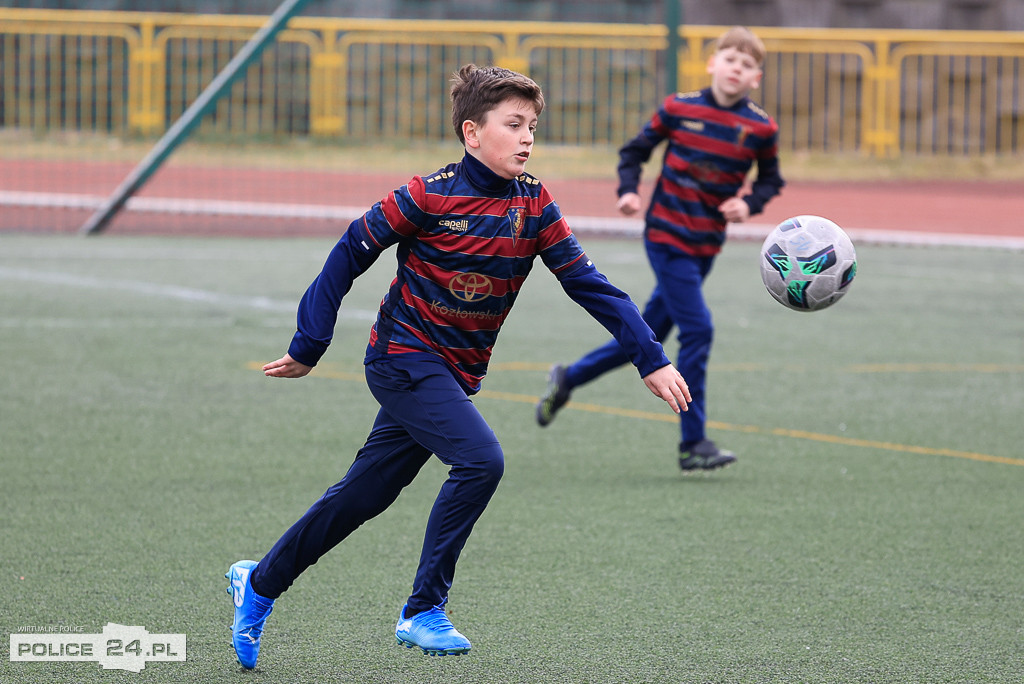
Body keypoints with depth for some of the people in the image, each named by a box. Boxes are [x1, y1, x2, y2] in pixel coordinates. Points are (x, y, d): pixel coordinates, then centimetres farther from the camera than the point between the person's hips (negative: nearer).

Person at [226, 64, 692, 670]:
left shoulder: (534, 205, -1)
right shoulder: (430, 196, -15)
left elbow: (589, 285, 0)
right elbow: (349, 255, -7)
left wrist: (652, 361, -7)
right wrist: (307, 348, -5)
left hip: (455, 375, 6)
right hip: (405, 357, -6)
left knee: (364, 496, 12)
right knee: (480, 460, -24)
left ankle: (260, 583, 31)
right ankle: (423, 612, -14)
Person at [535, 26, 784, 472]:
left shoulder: (760, 129, -2)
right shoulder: (678, 109, -6)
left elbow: (770, 180, 10)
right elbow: (636, 150, 5)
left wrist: (750, 204, -9)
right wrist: (628, 191, -11)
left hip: (706, 246, 4)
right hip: (666, 236, -4)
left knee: (646, 338, 11)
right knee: (697, 329, -13)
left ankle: (569, 379, 32)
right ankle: (693, 444, -6)